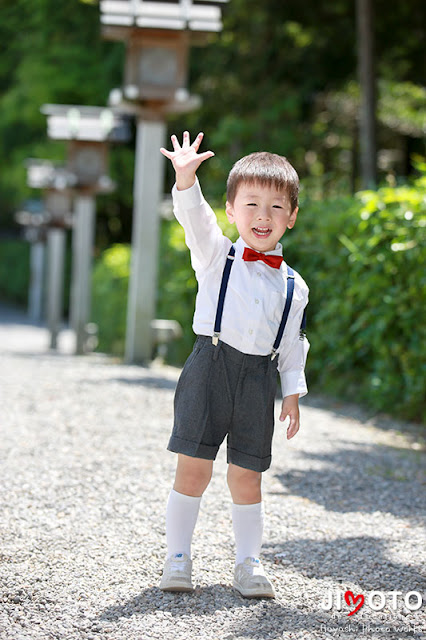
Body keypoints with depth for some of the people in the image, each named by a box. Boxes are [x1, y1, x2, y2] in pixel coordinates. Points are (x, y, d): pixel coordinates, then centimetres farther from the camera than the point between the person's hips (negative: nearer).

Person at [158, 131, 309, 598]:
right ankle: (177, 558, 9)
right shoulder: (216, 257, 3)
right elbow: (195, 218, -16)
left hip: (259, 379, 2)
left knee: (246, 476, 5)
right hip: (210, 368, -2)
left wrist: (293, 393, 10)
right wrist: (186, 178, -33)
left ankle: (248, 563, 18)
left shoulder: (293, 286, 10)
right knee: (193, 468, -3)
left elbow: (293, 345, 15)